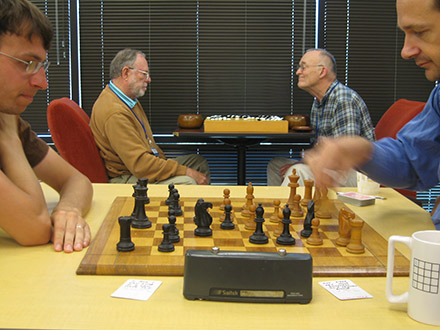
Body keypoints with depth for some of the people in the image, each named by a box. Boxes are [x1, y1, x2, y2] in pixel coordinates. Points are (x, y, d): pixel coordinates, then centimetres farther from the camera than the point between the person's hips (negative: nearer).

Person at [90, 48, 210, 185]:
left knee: (199, 162, 13)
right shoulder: (114, 112, -24)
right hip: (126, 178, -11)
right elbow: (139, 164, -28)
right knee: (187, 182, -28)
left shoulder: (130, 100, 11)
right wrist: (186, 172, -22)